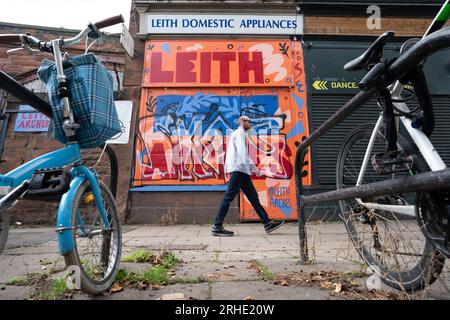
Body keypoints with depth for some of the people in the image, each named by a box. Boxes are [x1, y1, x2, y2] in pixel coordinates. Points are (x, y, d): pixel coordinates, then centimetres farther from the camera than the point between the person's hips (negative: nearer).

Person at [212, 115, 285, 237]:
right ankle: (217, 227, -6)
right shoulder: (239, 132, -1)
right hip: (238, 169, -10)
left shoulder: (241, 134, 29)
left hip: (242, 171, 10)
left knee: (253, 197, 7)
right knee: (228, 198, -10)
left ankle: (267, 223, 10)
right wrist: (252, 167, -17)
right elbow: (242, 152, -15)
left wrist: (252, 168, 18)